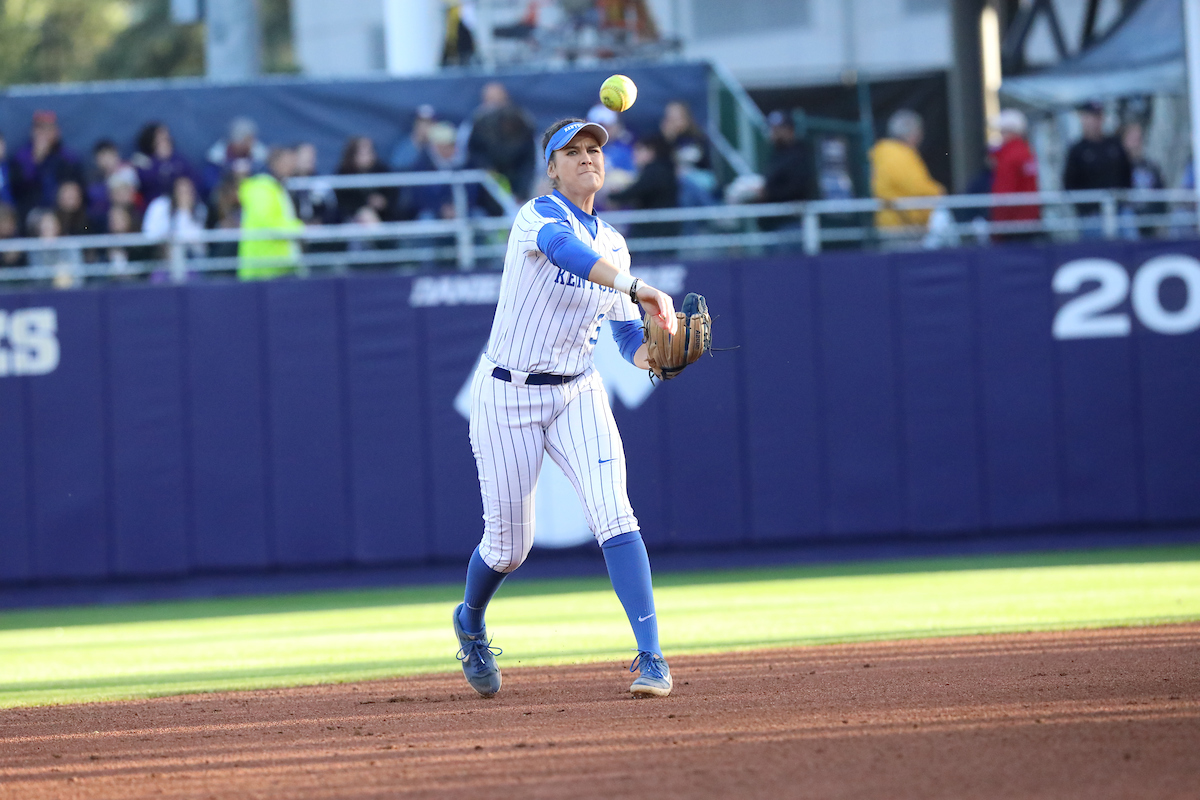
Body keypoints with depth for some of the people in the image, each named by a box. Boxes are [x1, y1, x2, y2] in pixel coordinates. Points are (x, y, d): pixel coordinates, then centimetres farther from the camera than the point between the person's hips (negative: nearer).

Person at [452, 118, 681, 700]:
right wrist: (639, 289, -54)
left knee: (612, 512, -18)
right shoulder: (540, 216, -13)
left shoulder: (613, 245, 8)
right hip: (508, 395, -4)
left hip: (576, 394, 4)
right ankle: (470, 623, 38)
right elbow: (567, 252, -38)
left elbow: (626, 337, 7)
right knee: (508, 544, 5)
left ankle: (651, 655, -22)